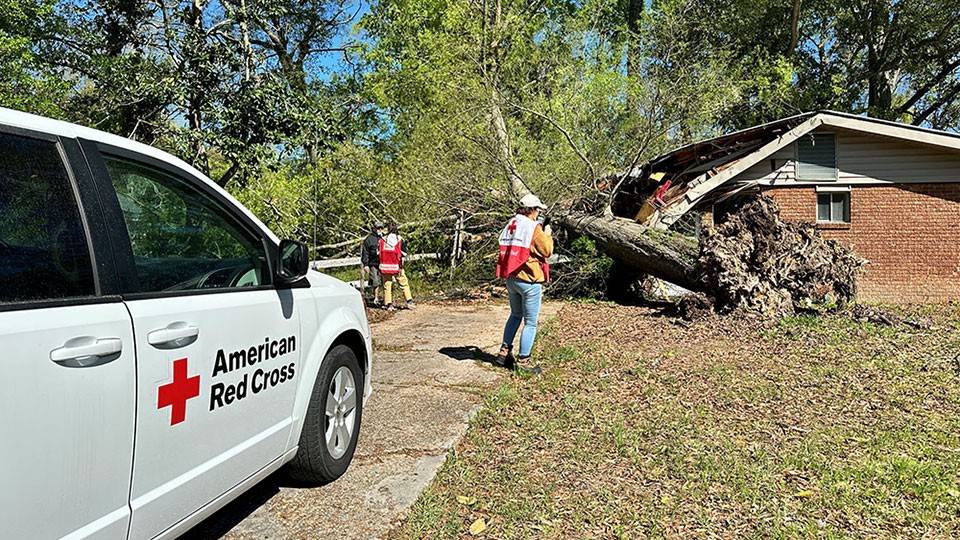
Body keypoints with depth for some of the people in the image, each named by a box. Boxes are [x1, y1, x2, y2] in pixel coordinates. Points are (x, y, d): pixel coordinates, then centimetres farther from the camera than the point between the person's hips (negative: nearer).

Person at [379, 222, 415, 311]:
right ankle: (409, 302, 5)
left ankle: (389, 304, 6)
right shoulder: (400, 240, -4)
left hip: (385, 266, 2)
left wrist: (380, 268, 11)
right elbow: (402, 255, -7)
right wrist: (401, 267, -3)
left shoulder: (382, 240, 5)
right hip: (396, 267, -2)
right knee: (404, 284, 7)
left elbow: (379, 254, 6)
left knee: (387, 285, 7)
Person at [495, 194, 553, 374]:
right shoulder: (533, 227, -12)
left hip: (510, 278, 8)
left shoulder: (510, 226, 9)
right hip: (529, 280, -7)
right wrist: (547, 234, 8)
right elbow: (547, 251, -10)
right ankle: (523, 362, 6)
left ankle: (504, 353, 26)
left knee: (515, 315, 25)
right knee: (530, 323, 2)